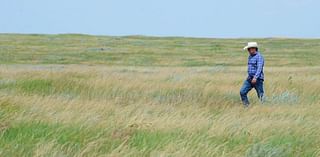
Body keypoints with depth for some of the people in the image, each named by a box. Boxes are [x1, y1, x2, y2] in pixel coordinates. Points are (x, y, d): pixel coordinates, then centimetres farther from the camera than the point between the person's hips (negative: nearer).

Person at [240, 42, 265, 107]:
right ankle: (246, 106, -1)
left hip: (257, 79, -8)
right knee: (242, 92, -5)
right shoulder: (250, 56, 14)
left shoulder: (259, 56, -14)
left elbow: (259, 68, -25)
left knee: (261, 95, -2)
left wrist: (255, 77, -37)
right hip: (249, 78, 8)